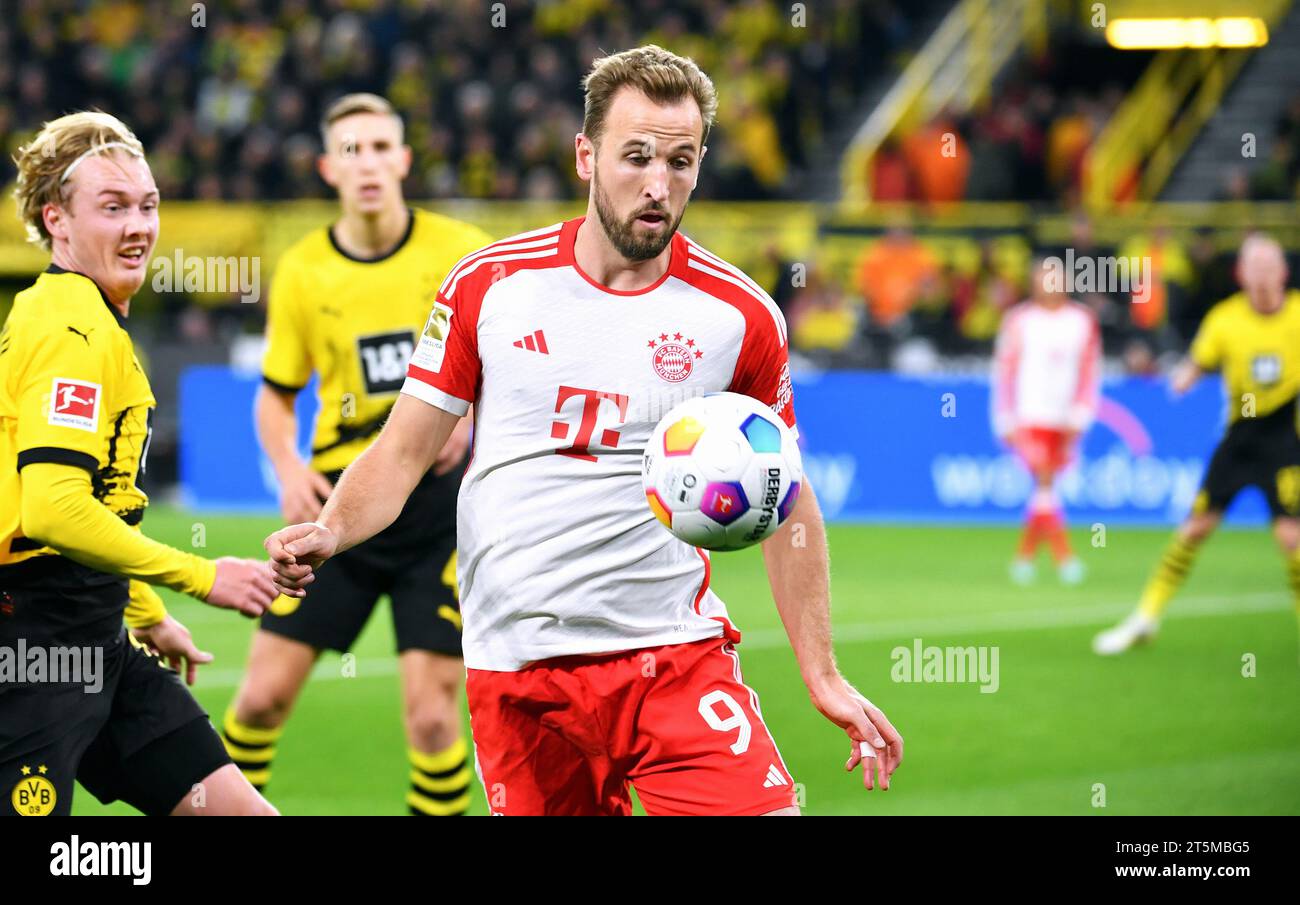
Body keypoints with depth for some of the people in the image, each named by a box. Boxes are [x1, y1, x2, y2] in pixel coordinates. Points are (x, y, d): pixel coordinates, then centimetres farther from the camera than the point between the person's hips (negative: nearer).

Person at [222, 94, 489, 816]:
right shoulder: (301, 271, 1)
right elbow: (276, 393, 11)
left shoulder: (461, 252, -4)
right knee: (264, 692, -2)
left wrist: (470, 411, -14)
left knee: (432, 713, -8)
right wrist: (289, 471, -7)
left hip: (438, 499, -2)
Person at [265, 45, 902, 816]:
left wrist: (823, 675, 8)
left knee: (764, 810, -20)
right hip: (515, 665, 1)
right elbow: (404, 453, 6)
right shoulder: (489, 285, 1)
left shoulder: (741, 316, 0)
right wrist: (330, 533, -14)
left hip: (673, 654, -1)